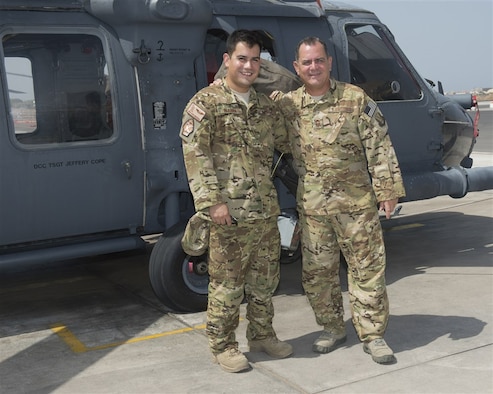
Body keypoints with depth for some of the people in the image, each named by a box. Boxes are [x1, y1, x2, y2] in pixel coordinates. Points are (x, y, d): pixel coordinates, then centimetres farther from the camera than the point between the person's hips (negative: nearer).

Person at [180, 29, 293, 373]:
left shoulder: (266, 106, 12)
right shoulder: (206, 103, -6)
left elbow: (287, 141, 26)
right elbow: (195, 155, -13)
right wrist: (212, 201, -18)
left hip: (266, 210, 7)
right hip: (228, 212, -6)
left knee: (265, 279, 16)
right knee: (227, 282, 2)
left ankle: (262, 335, 32)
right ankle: (223, 346, 17)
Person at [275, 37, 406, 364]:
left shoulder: (357, 100, -2)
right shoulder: (286, 105, 4)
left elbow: (380, 148, -3)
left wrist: (388, 190, -6)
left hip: (357, 202, -2)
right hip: (311, 206, 2)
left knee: (368, 267, 3)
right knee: (317, 271, 10)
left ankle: (373, 335, 15)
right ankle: (333, 329, 28)